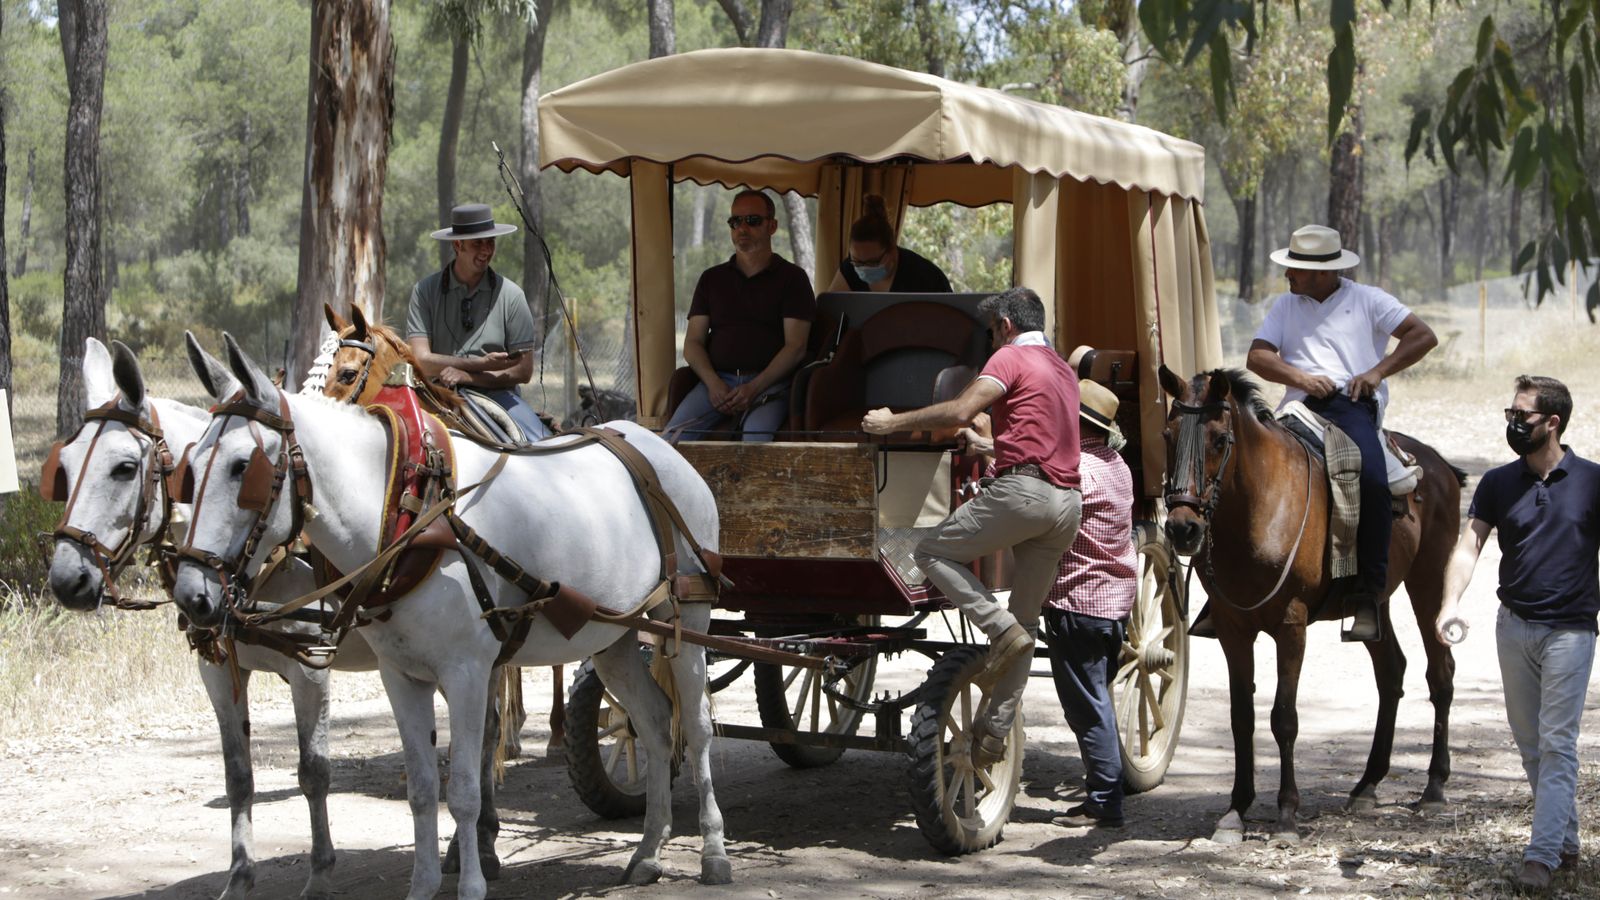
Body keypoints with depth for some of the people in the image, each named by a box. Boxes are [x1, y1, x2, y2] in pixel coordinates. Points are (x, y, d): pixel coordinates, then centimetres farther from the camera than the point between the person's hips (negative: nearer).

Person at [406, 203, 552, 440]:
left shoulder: (510, 294, 4)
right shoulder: (425, 291, 2)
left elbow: (523, 371, 2)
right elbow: (420, 361, -6)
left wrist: (466, 376, -12)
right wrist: (483, 364, -13)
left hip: (497, 394, 1)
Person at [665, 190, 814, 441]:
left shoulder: (792, 277, 10)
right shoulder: (712, 279, 21)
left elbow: (795, 346, 0)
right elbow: (693, 342, 14)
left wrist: (754, 388, -14)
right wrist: (713, 383, -7)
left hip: (769, 382, -3)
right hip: (717, 380, 3)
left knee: (757, 433, -37)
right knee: (675, 434, -27)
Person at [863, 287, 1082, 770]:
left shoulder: (1011, 357, -1)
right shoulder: (1063, 369, 27)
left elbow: (961, 412, -14)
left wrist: (895, 421, -6)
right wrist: (992, 445, 47)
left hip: (1022, 488, -9)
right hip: (1068, 499, 9)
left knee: (931, 551, 2)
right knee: (1025, 619, 9)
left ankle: (1001, 628, -13)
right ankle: (995, 732, 7)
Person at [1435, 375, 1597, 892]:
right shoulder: (1498, 483, 4)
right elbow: (1468, 545, -3)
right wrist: (1451, 603, -20)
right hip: (1513, 626, 4)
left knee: (1557, 743, -7)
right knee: (1529, 743, 10)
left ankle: (1543, 854, -9)